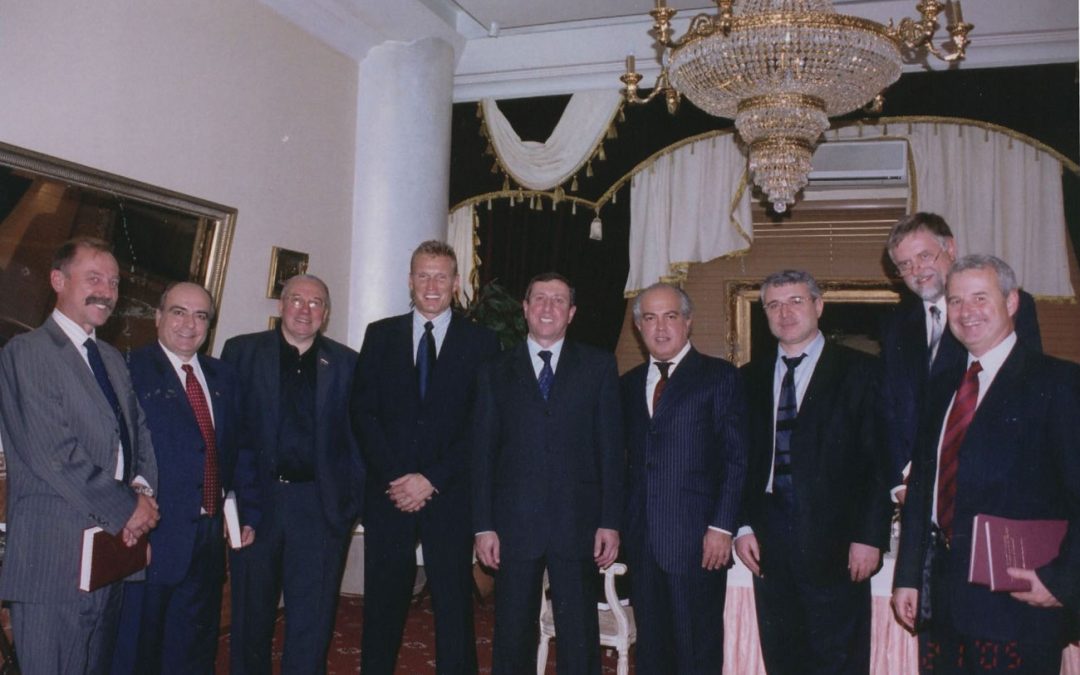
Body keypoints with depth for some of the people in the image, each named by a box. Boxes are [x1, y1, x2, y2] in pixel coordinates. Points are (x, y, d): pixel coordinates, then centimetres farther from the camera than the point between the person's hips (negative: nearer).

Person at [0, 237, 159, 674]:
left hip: (115, 540, 8)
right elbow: (56, 455, -17)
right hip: (55, 551, -7)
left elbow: (138, 431, 15)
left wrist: (143, 489, -5)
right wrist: (127, 508, -12)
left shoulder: (113, 359, 17)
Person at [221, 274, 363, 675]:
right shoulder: (241, 351, 4)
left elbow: (357, 432, 4)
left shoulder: (346, 363, 5)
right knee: (252, 614, 15)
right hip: (256, 501, 0)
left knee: (312, 619, 5)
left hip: (322, 505, 0)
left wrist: (354, 496, -4)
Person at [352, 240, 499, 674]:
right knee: (382, 604, 9)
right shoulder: (380, 335, 9)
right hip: (390, 493, 2)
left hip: (451, 496, -1)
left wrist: (432, 479, -10)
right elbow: (363, 413, 3)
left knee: (454, 606, 4)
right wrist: (394, 476, -8)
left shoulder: (481, 342, 3)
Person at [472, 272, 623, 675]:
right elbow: (482, 453, 5)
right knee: (512, 639, 9)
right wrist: (483, 525, -1)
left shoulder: (599, 366, 7)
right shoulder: (496, 372, 9)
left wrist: (611, 522, -3)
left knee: (579, 640, 7)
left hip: (578, 525, 0)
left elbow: (611, 448, 2)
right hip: (514, 524, 1)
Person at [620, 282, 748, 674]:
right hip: (642, 539, 5)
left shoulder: (720, 377, -1)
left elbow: (737, 459, -6)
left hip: (698, 539, -4)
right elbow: (627, 460, 13)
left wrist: (722, 527, -12)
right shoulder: (630, 384, 14)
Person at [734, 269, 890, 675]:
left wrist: (869, 535, -10)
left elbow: (879, 460, -4)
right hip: (768, 542, 4)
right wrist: (742, 526, 2)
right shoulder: (751, 377, 12)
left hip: (834, 542, -4)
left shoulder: (859, 371, 0)